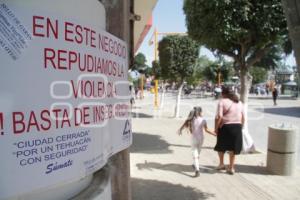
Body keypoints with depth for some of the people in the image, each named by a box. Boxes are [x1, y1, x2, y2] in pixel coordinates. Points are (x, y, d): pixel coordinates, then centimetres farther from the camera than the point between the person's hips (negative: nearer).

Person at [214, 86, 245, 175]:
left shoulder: (222, 101, -8)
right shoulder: (239, 102, 12)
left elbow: (219, 116, -17)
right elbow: (243, 117, 11)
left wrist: (216, 128, -9)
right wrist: (240, 127, 19)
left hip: (225, 126, -5)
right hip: (237, 126, 5)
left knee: (220, 146, 18)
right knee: (233, 147, 14)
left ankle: (221, 164, 26)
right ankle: (231, 167, 18)